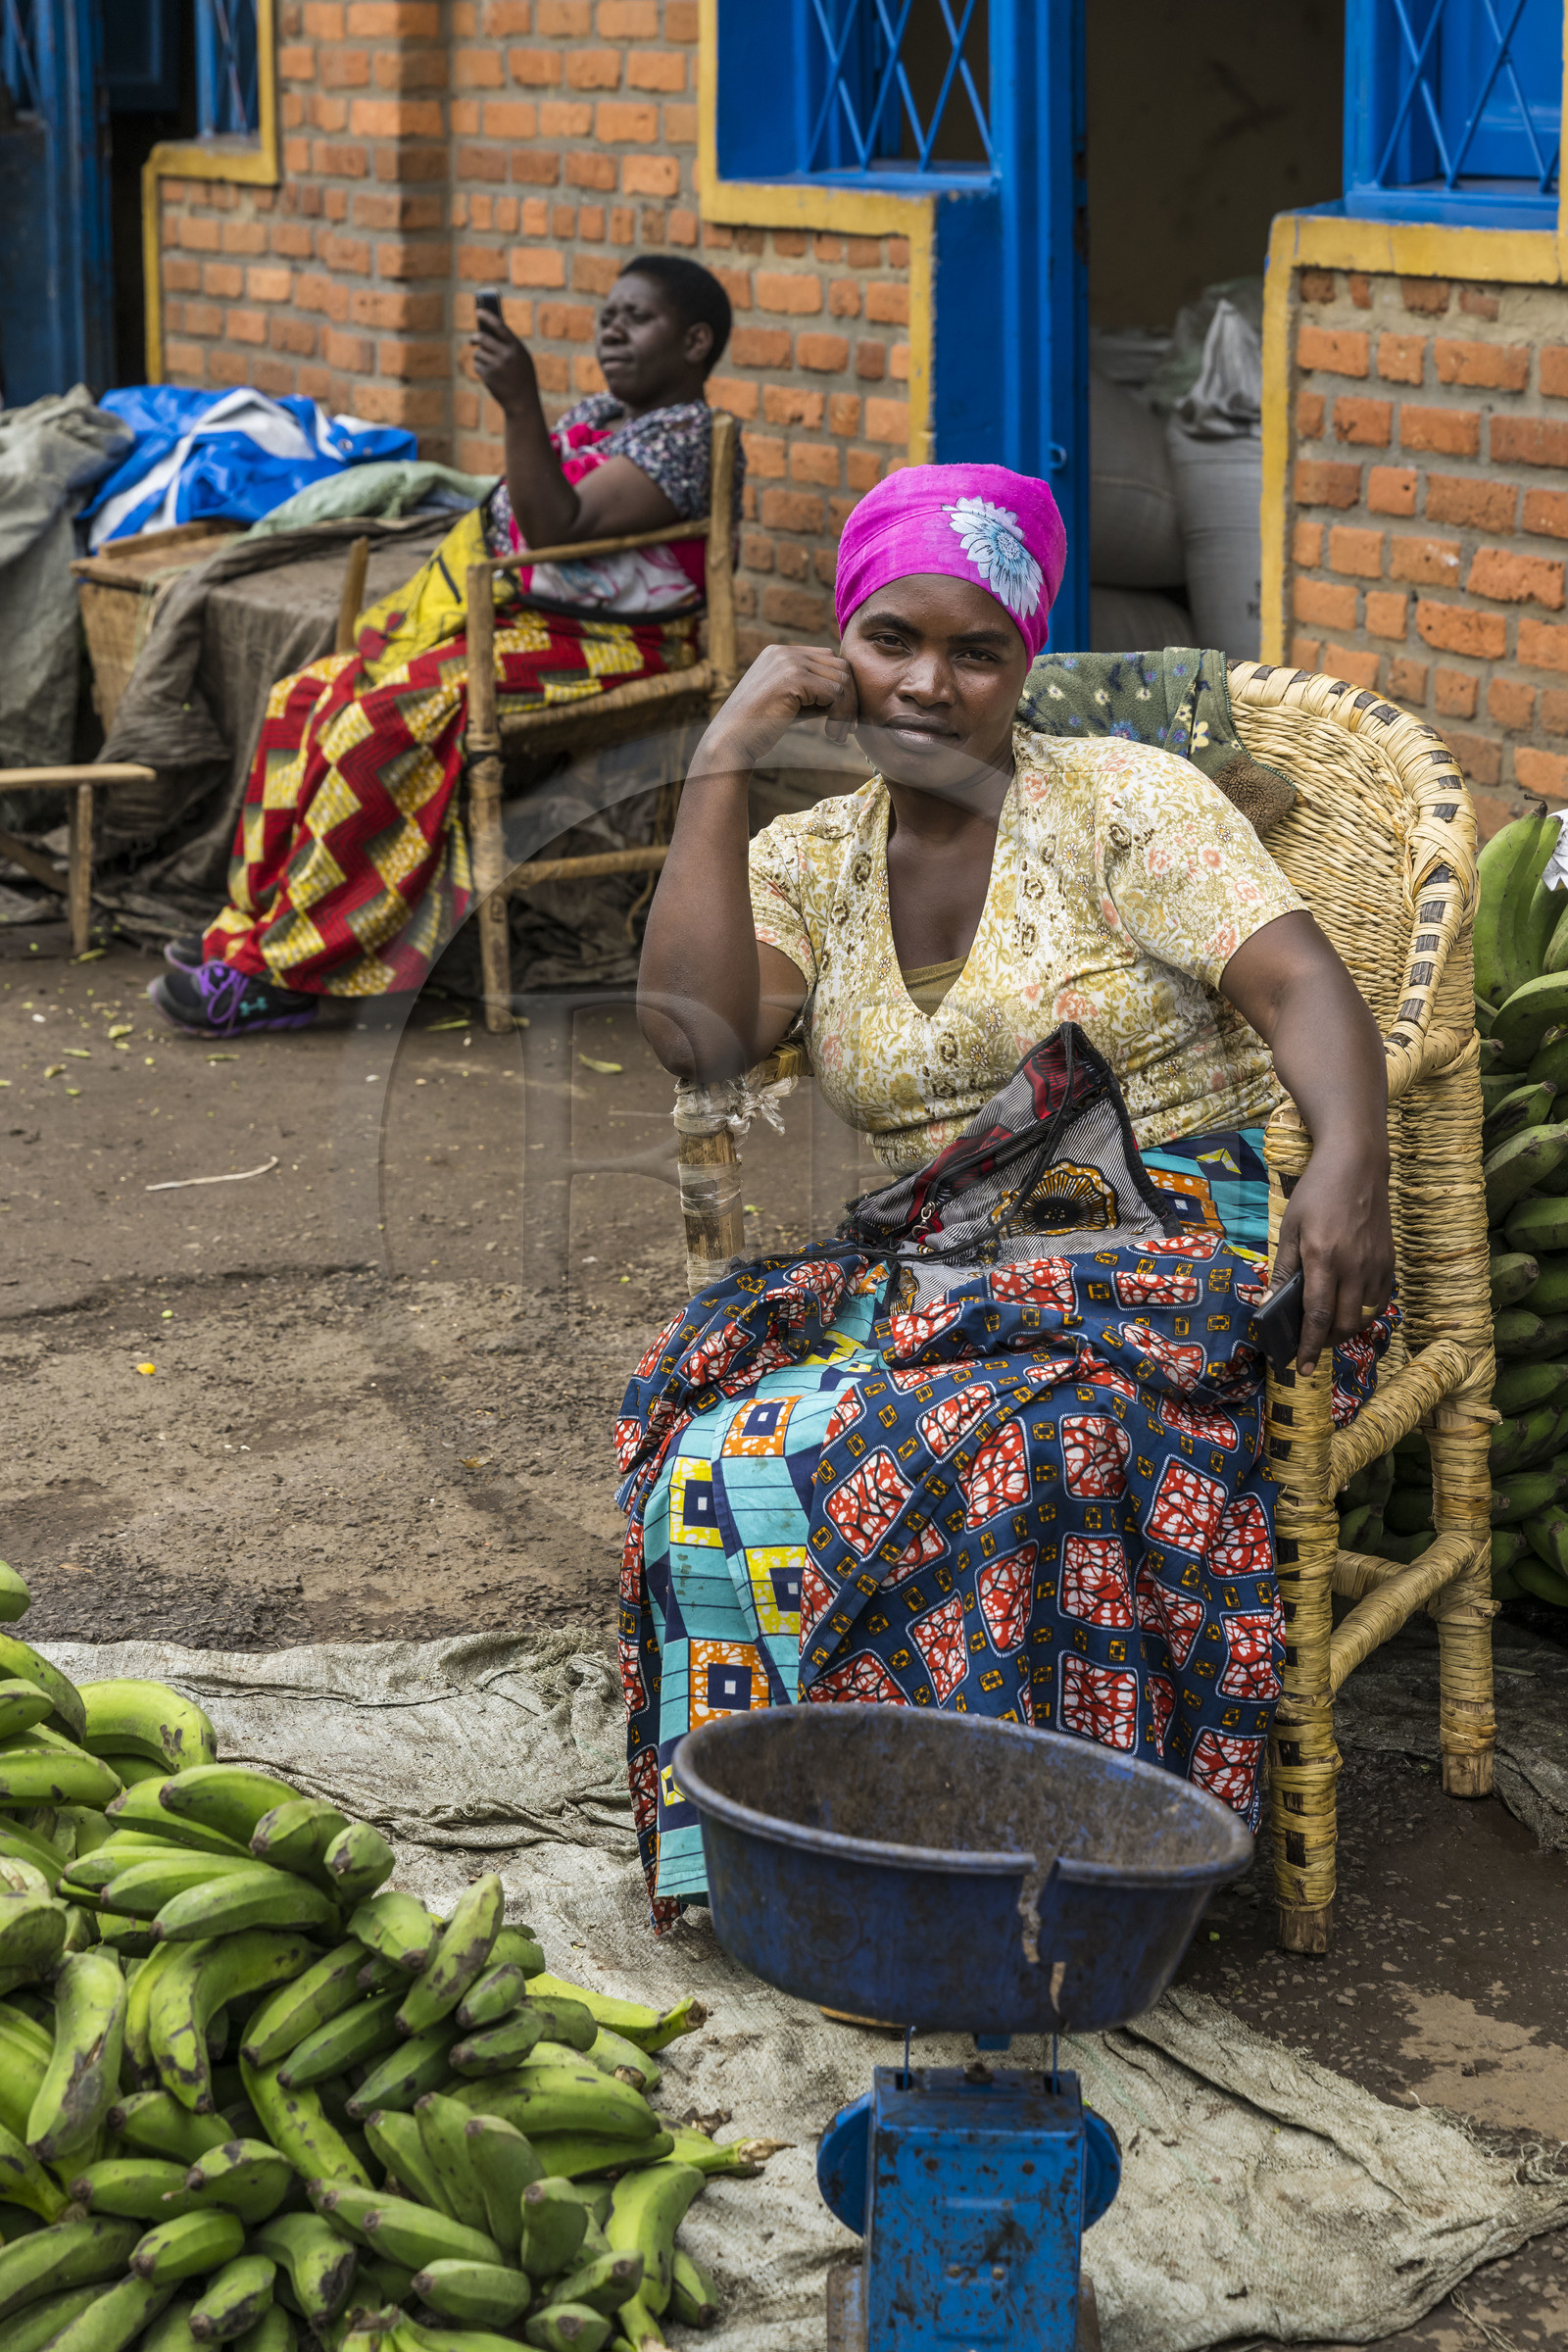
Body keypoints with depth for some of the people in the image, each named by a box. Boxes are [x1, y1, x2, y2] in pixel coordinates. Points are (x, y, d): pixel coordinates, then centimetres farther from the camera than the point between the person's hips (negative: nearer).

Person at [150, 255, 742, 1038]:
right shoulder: (599, 414, 20)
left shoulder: (684, 437, -10)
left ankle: (284, 970, -25)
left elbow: (558, 526, -23)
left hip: (595, 647, -10)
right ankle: (255, 923, -3)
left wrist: (520, 405, -30)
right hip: (494, 615, 10)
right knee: (309, 699, -4)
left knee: (388, 724, -28)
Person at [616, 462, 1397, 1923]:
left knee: (1026, 1447, -36)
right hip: (934, 1276, 4)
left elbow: (1303, 988, -12)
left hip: (1176, 1257, -4)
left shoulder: (1121, 801, 0)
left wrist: (1349, 1169, -33)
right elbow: (696, 1036, -8)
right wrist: (723, 761, -5)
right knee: (725, 1445, -25)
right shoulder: (808, 861, 11)